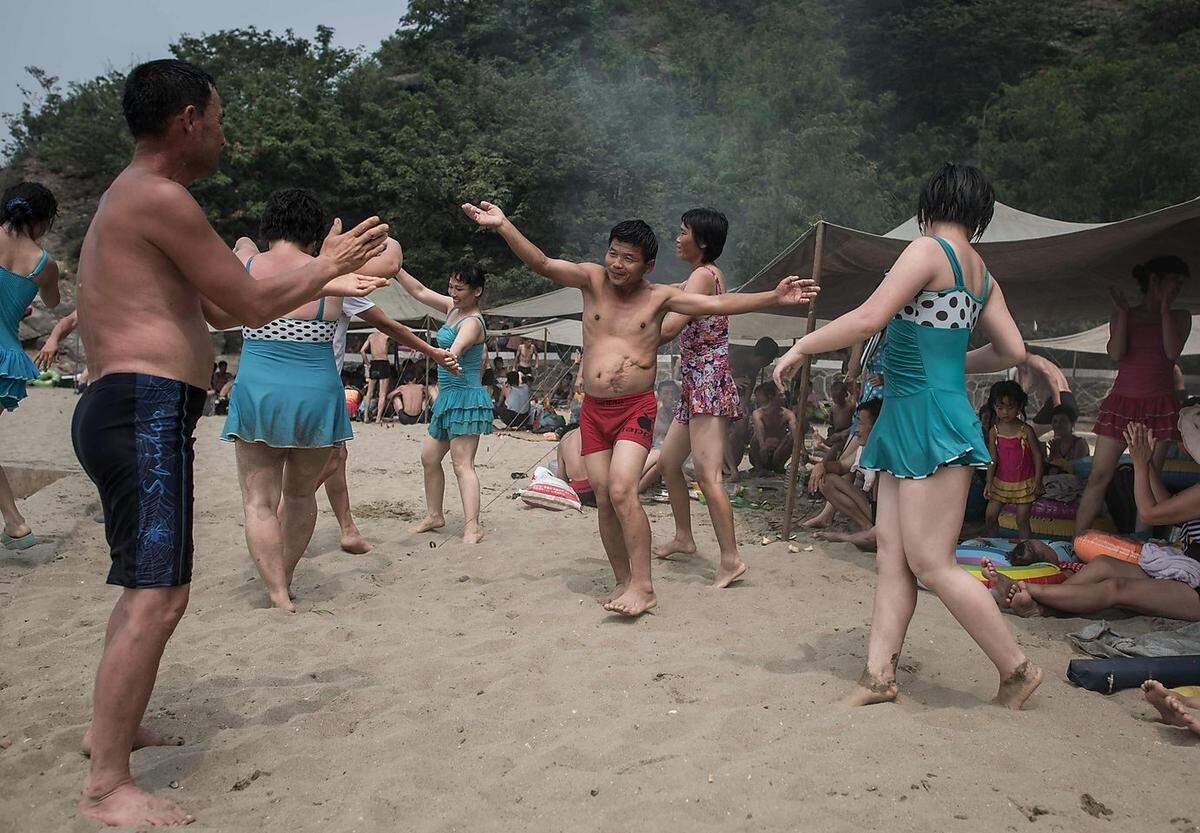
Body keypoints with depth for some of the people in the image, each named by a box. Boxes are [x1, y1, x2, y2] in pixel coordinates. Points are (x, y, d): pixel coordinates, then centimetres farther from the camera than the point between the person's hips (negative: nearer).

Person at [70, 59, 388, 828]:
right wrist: (325, 265, 5)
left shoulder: (132, 200, 23)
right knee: (158, 596, -10)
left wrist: (324, 286, 26)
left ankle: (112, 727, 36)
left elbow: (221, 310, 24)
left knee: (152, 585, 22)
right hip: (147, 411, -11)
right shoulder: (160, 196, -11)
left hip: (128, 410, 11)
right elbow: (249, 306, -11)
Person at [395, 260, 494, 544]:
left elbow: (456, 349, -35)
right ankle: (434, 515, 30)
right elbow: (420, 291, 20)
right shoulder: (453, 308, 11)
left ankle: (472, 527, -17)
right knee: (429, 457, 16)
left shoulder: (472, 322, -16)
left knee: (462, 465, -15)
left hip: (465, 398, -10)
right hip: (448, 397, 10)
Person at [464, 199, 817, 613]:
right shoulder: (592, 280, 3)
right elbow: (541, 263, -8)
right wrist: (503, 225, -21)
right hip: (593, 409, 3)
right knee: (604, 500, 4)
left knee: (621, 491, -18)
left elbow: (721, 304, -3)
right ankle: (623, 583, 17)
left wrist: (774, 297, -12)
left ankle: (643, 587, -9)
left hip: (636, 408, -3)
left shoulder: (660, 297, 1)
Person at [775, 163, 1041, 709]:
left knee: (930, 563, -5)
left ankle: (1017, 670, 8)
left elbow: (869, 318, -19)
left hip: (930, 419, -9)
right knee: (891, 548, 6)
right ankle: (879, 674, 8)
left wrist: (800, 348, -8)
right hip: (906, 420, 9)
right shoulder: (982, 274, 15)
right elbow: (1012, 351, 17)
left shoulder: (928, 250, -10)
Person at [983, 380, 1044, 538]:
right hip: (1001, 481, 3)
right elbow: (992, 459, -2)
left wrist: (1037, 481, -9)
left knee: (1022, 520, 0)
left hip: (1024, 482, -3)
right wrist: (989, 482, -5)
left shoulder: (1026, 430, -13)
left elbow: (1037, 456, -7)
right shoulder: (994, 431, -5)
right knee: (990, 515, 4)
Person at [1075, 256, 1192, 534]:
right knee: (1099, 476, -6)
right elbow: (1116, 353, -4)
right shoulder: (1124, 315, 11)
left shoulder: (1179, 317, 11)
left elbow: (1173, 352, -8)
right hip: (1122, 401, 0)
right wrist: (1122, 312, -7)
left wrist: (1165, 307, -6)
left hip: (1160, 405, 0)